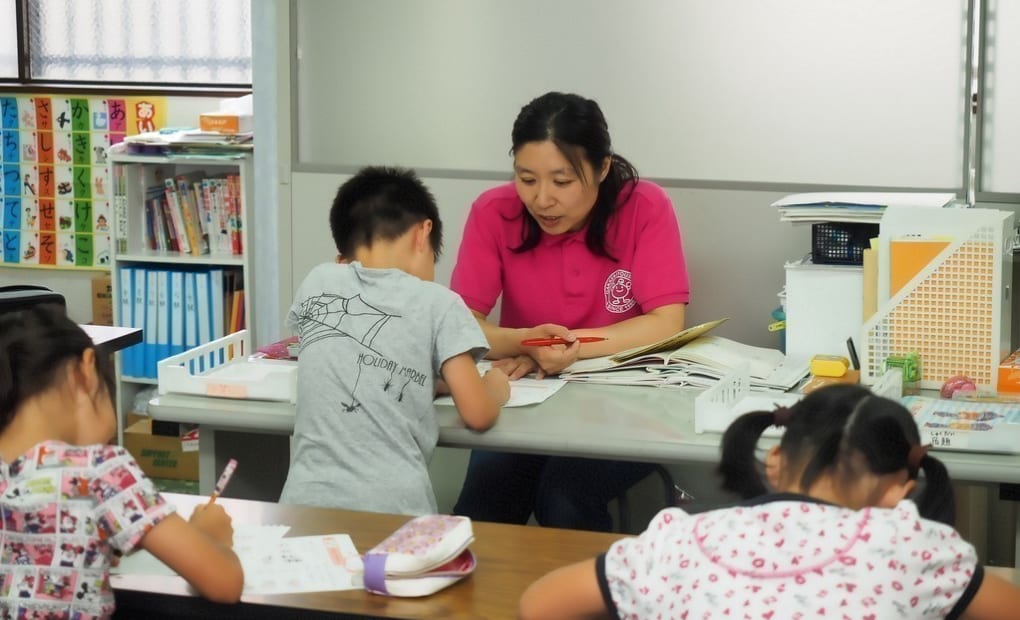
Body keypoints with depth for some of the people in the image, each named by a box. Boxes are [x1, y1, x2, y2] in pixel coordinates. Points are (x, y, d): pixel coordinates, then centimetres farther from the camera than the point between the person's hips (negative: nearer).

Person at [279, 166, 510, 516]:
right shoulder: (437, 302, 1)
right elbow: (477, 414, -2)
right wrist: (497, 388, 20)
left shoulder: (317, 283, 12)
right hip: (391, 507, -3)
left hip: (308, 501, 3)